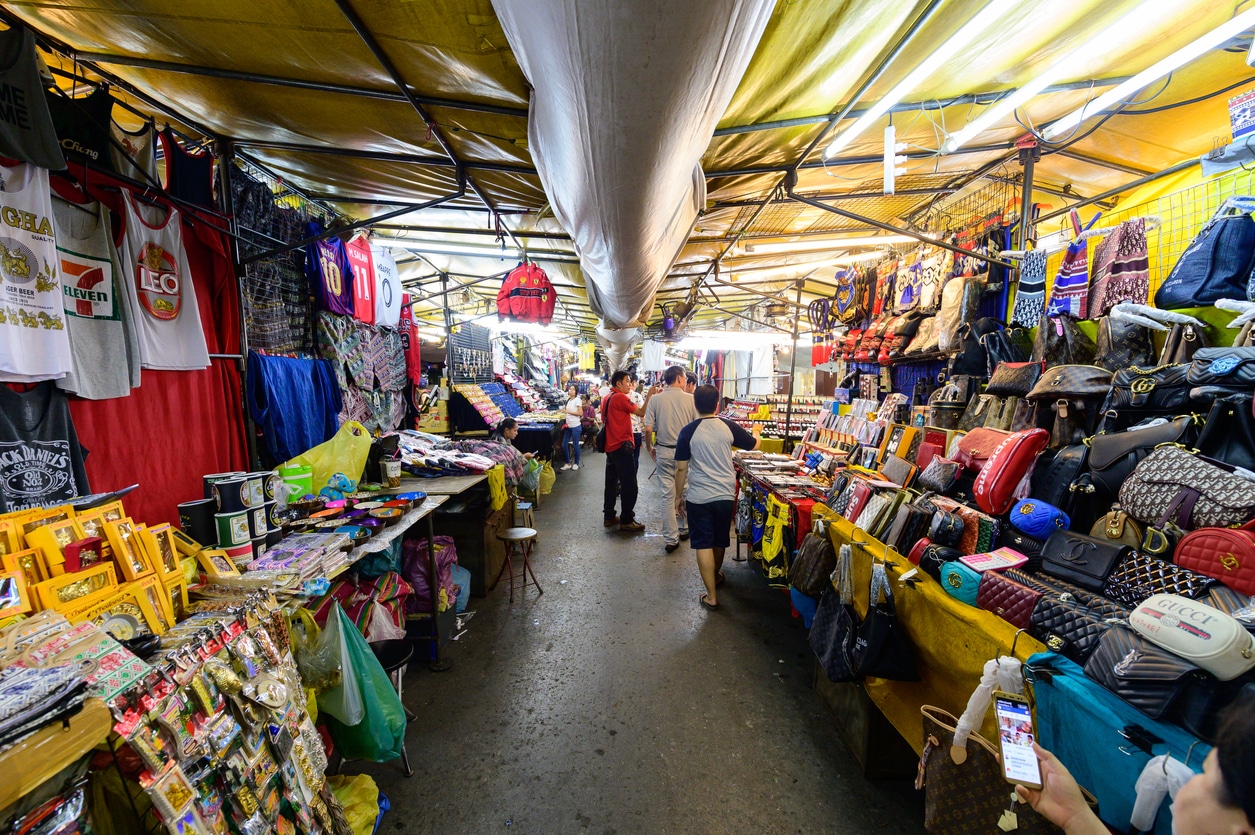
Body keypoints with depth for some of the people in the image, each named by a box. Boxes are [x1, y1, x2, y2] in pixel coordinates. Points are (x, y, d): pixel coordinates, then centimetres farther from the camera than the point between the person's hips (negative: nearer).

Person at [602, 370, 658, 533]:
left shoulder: (606, 399, 13)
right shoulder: (620, 397, -14)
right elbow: (642, 412, -16)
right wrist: (650, 395, -8)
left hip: (610, 446, 10)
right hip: (622, 446, -10)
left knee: (611, 482, 13)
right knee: (629, 485, -4)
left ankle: (609, 516, 20)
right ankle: (626, 520, 1)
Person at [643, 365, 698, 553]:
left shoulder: (656, 400, -4)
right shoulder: (690, 399, -7)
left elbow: (648, 428, -6)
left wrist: (649, 447, 10)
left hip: (664, 452, 0)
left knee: (668, 494, 5)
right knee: (684, 492, 17)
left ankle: (670, 539, 10)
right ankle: (684, 529, 34)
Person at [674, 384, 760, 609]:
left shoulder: (688, 431, -10)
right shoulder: (728, 426, -3)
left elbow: (681, 468, -8)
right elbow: (754, 445, 13)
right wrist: (756, 431, 35)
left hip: (699, 497, -3)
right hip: (726, 495, 3)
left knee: (703, 545, 6)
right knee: (719, 541, 22)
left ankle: (711, 596, 10)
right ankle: (716, 575, 46)